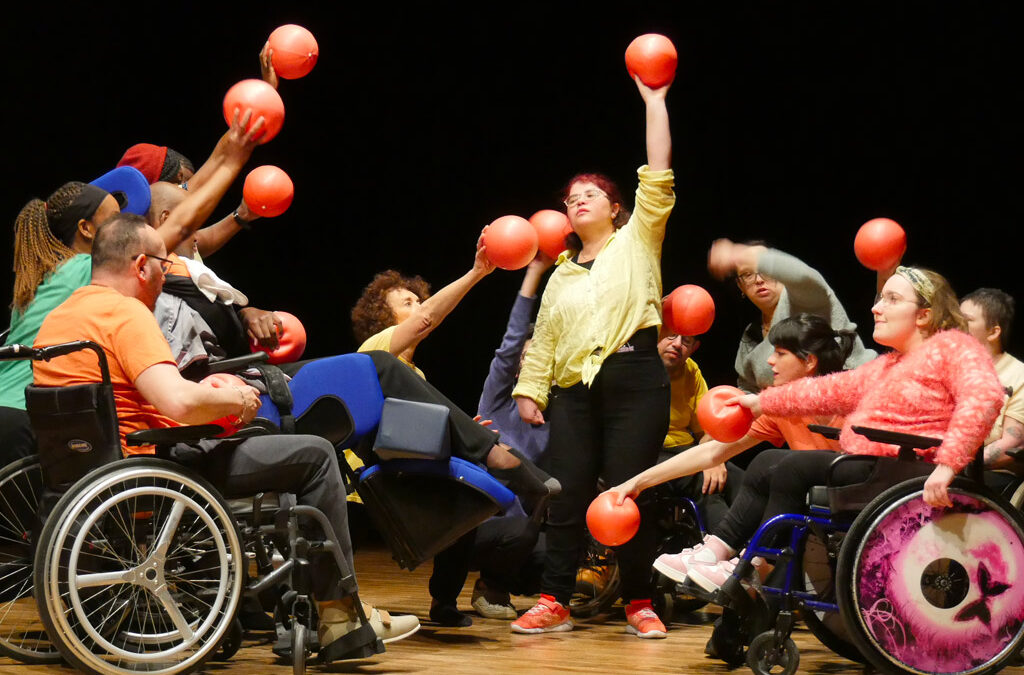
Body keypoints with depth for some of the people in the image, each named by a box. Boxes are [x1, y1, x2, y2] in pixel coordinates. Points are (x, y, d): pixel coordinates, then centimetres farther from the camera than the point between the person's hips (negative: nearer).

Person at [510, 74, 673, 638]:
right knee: (566, 496, -2)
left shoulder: (637, 242, 10)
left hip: (633, 380, -4)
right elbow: (544, 338, 22)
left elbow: (658, 176, 0)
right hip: (574, 387, 4)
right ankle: (553, 602, 1)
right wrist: (529, 390, 10)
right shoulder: (562, 273, 23)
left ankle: (639, 603, 2)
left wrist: (654, 102, -1)